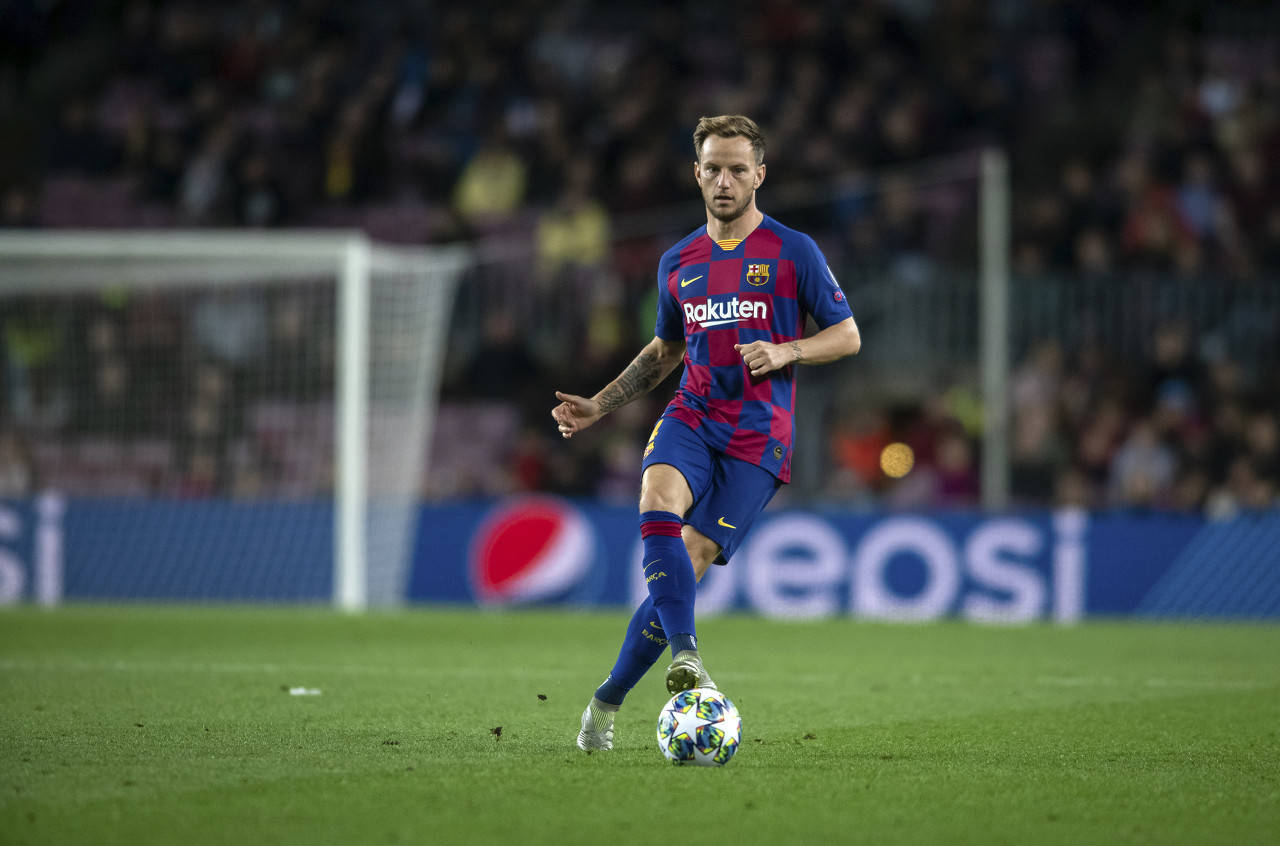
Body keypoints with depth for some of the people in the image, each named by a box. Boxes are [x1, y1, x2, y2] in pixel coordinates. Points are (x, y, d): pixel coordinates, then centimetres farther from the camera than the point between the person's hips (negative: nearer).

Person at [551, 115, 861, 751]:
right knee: (657, 505, -30)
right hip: (691, 416, 3)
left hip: (758, 436, -3)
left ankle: (608, 700, -2)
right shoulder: (679, 262, 14)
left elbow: (847, 336, 4)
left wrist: (785, 352, -15)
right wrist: (597, 406, 18)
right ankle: (685, 654, -37)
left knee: (690, 564, -12)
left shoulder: (793, 252, 1)